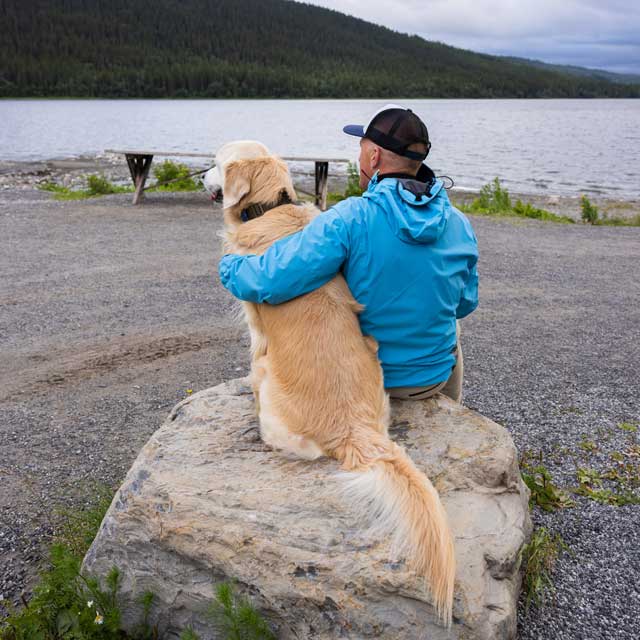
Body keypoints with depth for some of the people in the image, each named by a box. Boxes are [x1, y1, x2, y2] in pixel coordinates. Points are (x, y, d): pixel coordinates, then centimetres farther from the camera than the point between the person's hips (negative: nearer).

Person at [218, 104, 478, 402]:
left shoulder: (349, 219, -26)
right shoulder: (460, 224, -12)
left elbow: (268, 282, -31)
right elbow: (465, 304, 2)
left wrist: (229, 265, -8)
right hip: (436, 376, 3)